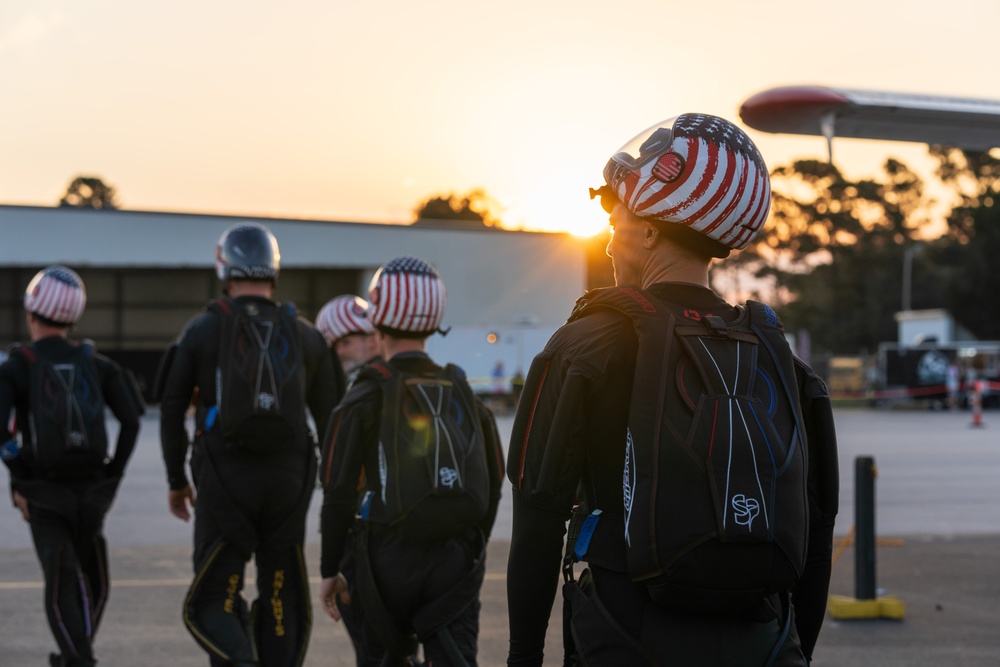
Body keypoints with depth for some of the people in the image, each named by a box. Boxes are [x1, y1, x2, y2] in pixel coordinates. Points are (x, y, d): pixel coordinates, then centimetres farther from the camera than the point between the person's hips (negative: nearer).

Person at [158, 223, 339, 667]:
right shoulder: (304, 336, 6)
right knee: (283, 602, 12)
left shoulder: (202, 330, 0)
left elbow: (171, 411, 2)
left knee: (211, 601, 3)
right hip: (288, 480, 2)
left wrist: (176, 482, 13)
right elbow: (329, 419, 10)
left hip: (224, 480, -2)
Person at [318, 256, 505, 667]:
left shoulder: (367, 397, -5)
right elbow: (493, 483, 12)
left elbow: (339, 491, -8)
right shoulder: (463, 393, 8)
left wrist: (329, 570, 1)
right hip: (457, 564, 3)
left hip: (388, 560, -3)